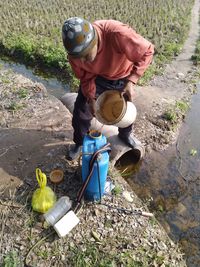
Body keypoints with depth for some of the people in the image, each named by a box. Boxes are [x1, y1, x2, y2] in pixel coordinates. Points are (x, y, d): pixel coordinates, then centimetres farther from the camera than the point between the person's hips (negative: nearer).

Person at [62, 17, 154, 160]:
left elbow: (147, 51, -29)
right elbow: (85, 76, -10)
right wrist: (91, 99, -18)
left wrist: (131, 81, -35)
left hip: (123, 78, -1)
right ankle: (79, 143, 30)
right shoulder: (75, 52, -29)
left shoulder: (117, 34, -42)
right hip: (96, 78, 1)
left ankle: (125, 135, 51)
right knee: (81, 112, 0)